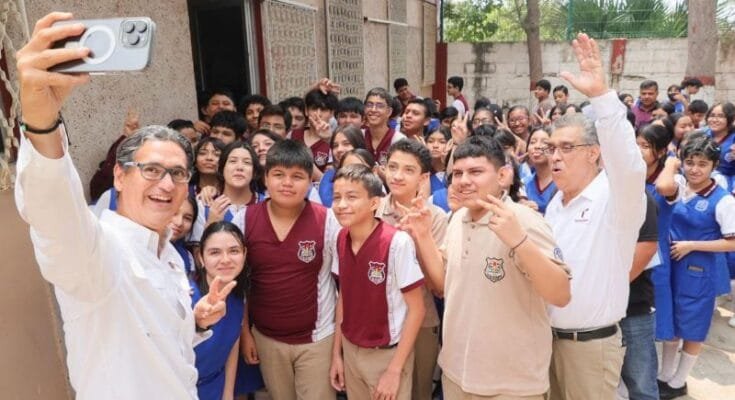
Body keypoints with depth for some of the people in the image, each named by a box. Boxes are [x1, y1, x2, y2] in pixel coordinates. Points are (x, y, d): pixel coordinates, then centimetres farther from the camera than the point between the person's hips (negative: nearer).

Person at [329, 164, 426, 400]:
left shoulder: (397, 242, -22)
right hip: (351, 349, 5)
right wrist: (336, 352, 9)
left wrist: (395, 370, -14)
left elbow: (416, 310, -16)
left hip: (387, 353, -5)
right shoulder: (341, 240, -5)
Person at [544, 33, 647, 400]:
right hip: (546, 335, 7)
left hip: (591, 343, -7)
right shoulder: (555, 203, 8)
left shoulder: (616, 196, -14)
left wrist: (600, 94, -45)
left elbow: (629, 164, -37)